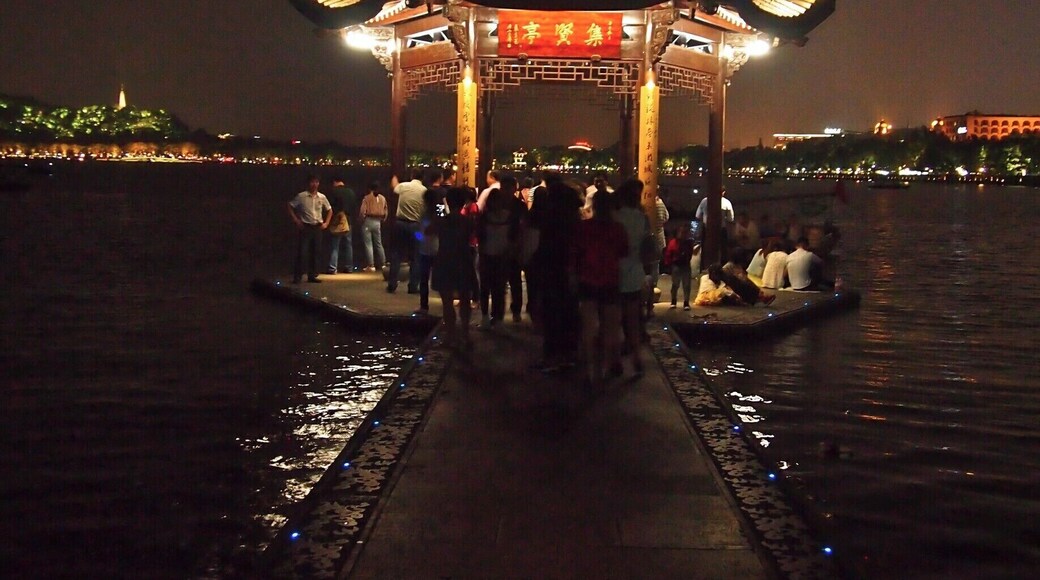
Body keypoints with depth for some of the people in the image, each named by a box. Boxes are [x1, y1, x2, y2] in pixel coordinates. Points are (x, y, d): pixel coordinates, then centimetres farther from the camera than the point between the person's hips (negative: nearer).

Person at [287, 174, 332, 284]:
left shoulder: (322, 197, 6)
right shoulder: (301, 196, -5)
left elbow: (329, 210, 18)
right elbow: (290, 207, 0)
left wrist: (326, 223, 7)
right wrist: (296, 220, -6)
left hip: (317, 227, 4)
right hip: (305, 227, -4)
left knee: (315, 252, 7)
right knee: (302, 252, -6)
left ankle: (312, 276, 16)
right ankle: (297, 277, -1)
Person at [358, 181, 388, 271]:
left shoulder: (367, 198, -8)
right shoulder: (382, 198, 5)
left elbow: (362, 211, -14)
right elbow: (385, 212, 7)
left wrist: (362, 220, 1)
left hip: (368, 221, -5)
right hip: (377, 222, 5)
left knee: (368, 244, -2)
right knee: (378, 243, 15)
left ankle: (370, 265, -6)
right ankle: (382, 263, 17)